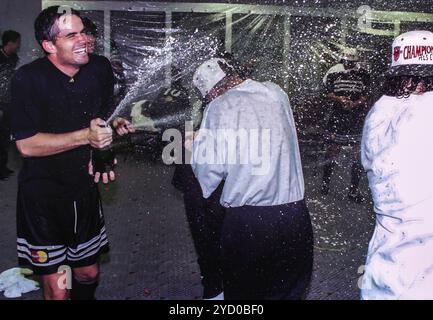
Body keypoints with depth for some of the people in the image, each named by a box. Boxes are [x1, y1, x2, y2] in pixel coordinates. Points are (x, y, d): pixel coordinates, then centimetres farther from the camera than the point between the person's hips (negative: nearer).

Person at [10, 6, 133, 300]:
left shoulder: (100, 69, -1)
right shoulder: (28, 78, -15)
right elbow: (26, 145, -19)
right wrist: (85, 136, -25)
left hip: (85, 190, 4)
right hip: (42, 196, -4)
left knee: (89, 273, 17)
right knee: (57, 289, 0)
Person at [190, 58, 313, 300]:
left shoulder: (219, 107, -7)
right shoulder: (276, 93, 5)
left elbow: (210, 166, -9)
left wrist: (197, 145, 13)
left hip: (246, 222, -3)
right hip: (294, 215, 4)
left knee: (243, 291, 15)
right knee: (291, 290, 17)